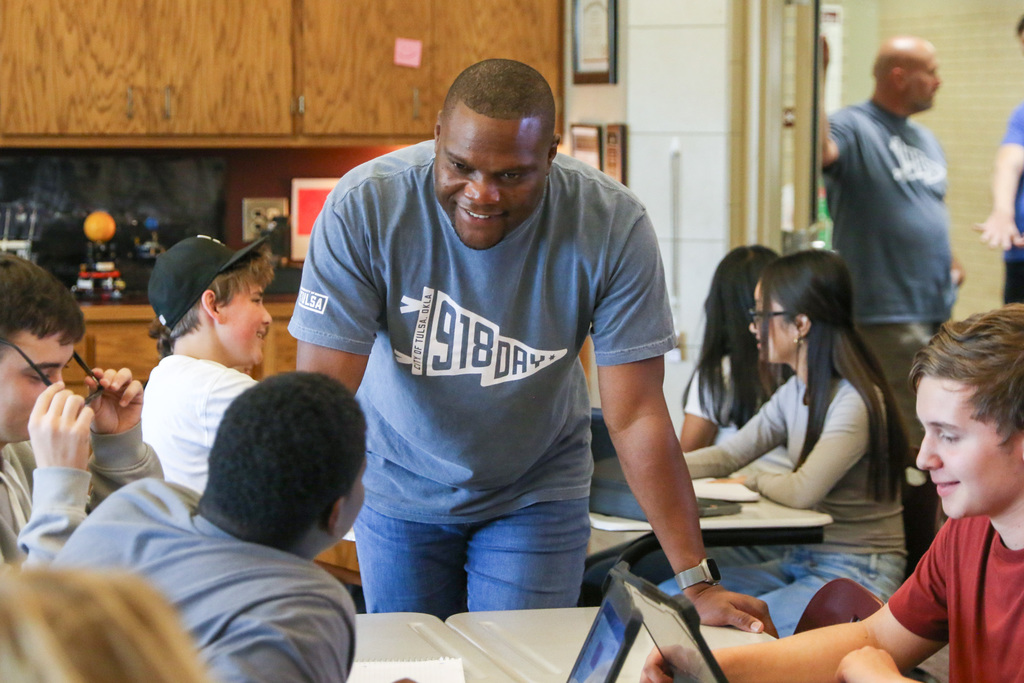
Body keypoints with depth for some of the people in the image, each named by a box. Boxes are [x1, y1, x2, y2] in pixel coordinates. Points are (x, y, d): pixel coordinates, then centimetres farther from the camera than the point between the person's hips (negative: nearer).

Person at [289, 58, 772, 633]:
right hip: (399, 489, 0)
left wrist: (697, 585, -24)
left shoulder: (613, 225, -24)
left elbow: (636, 417, -20)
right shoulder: (362, 210, -26)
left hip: (537, 493, 0)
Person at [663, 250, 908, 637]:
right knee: (669, 596, -5)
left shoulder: (855, 402, -19)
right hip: (801, 558, 9)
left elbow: (802, 491, -25)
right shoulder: (795, 393, 10)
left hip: (857, 573, -9)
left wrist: (751, 482, -4)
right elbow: (729, 455, 13)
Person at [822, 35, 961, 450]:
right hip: (885, 311, -9)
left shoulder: (925, 139, 19)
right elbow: (819, 151, -32)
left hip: (938, 307, 9)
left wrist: (950, 263, 15)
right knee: (912, 433, -11)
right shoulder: (853, 127, -9)